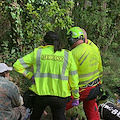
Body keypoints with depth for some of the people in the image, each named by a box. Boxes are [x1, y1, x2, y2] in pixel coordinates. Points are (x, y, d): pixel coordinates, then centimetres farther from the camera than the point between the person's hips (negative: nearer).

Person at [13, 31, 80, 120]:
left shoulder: (37, 53, 0)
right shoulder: (67, 55, -1)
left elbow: (17, 65, 2)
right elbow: (74, 79, 0)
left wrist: (31, 76, 4)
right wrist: (76, 97, 10)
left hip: (41, 93, 1)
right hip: (60, 96, 0)